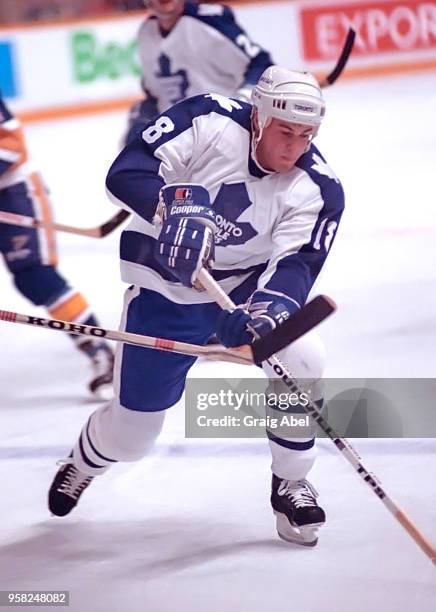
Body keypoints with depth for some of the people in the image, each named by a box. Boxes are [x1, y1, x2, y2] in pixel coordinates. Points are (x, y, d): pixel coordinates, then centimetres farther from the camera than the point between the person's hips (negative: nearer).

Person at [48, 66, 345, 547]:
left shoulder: (318, 191, -17)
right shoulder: (208, 121, -23)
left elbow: (293, 266, -27)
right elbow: (125, 172, -28)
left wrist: (269, 310, -48)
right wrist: (175, 205, -48)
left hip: (247, 285, 1)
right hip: (164, 293, -1)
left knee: (301, 359, -29)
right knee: (130, 433, 5)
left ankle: (291, 486, -5)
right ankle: (83, 462, 44)